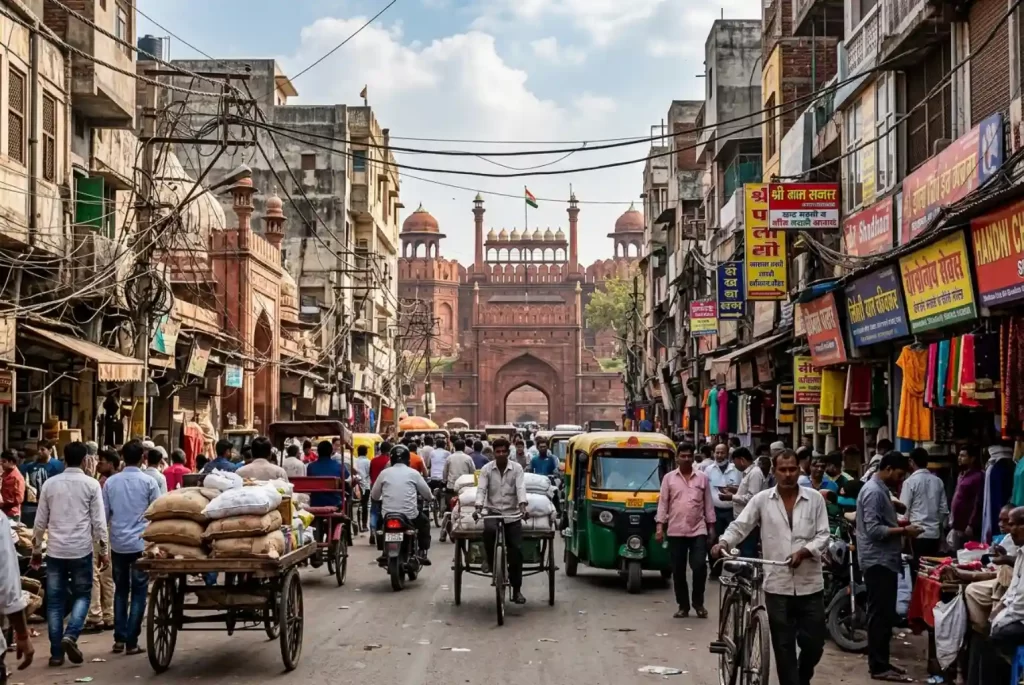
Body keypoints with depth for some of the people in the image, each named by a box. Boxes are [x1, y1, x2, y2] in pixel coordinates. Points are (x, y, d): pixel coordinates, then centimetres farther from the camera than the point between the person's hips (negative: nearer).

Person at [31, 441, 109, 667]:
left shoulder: (49, 484, 4)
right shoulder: (91, 484, -4)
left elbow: (40, 521, 7)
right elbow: (99, 521, -5)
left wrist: (36, 550, 16)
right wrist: (103, 550, 3)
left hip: (55, 550, 2)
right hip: (81, 550, -2)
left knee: (54, 601, 7)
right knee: (82, 595, 11)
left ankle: (56, 652, 5)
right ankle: (70, 635, -11)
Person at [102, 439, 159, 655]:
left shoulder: (111, 482, 0)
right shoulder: (148, 482, -7)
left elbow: (104, 514, 5)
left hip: (118, 543, 3)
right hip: (141, 543, -3)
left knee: (120, 590, 15)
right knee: (138, 592, 4)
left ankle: (119, 638, 12)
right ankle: (131, 642, 1)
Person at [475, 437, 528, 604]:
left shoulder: (516, 468, -1)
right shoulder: (486, 469, -1)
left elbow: (521, 488, -13)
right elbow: (481, 489, -10)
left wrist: (523, 505, -31)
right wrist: (478, 507, -28)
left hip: (512, 513, 1)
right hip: (492, 511, -1)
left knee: (516, 551, -3)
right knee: (489, 530, -35)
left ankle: (516, 590, 7)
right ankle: (491, 562, -8)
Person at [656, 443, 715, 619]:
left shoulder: (702, 478, 6)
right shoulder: (669, 478, 4)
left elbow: (708, 503, 9)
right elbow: (663, 503, 3)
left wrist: (711, 526, 6)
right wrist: (659, 526, -4)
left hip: (698, 530, 0)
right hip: (675, 531, 0)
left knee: (699, 566, -9)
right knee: (678, 571, 4)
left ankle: (698, 603, 10)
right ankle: (683, 606, 15)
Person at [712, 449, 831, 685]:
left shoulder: (815, 499, 1)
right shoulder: (761, 500, 1)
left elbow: (823, 535, -2)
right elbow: (740, 526, -2)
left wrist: (804, 551, -19)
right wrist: (724, 542, -21)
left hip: (810, 585, 1)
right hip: (778, 585, 0)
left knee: (814, 642, 7)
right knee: (784, 647, 4)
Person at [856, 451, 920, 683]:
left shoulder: (880, 489, 15)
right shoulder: (873, 492, -17)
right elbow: (874, 530, -23)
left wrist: (900, 526, 8)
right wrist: (903, 531, -18)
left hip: (885, 560, 10)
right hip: (878, 561, -10)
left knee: (885, 614, 14)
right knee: (881, 614, -7)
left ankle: (881, 662, 20)